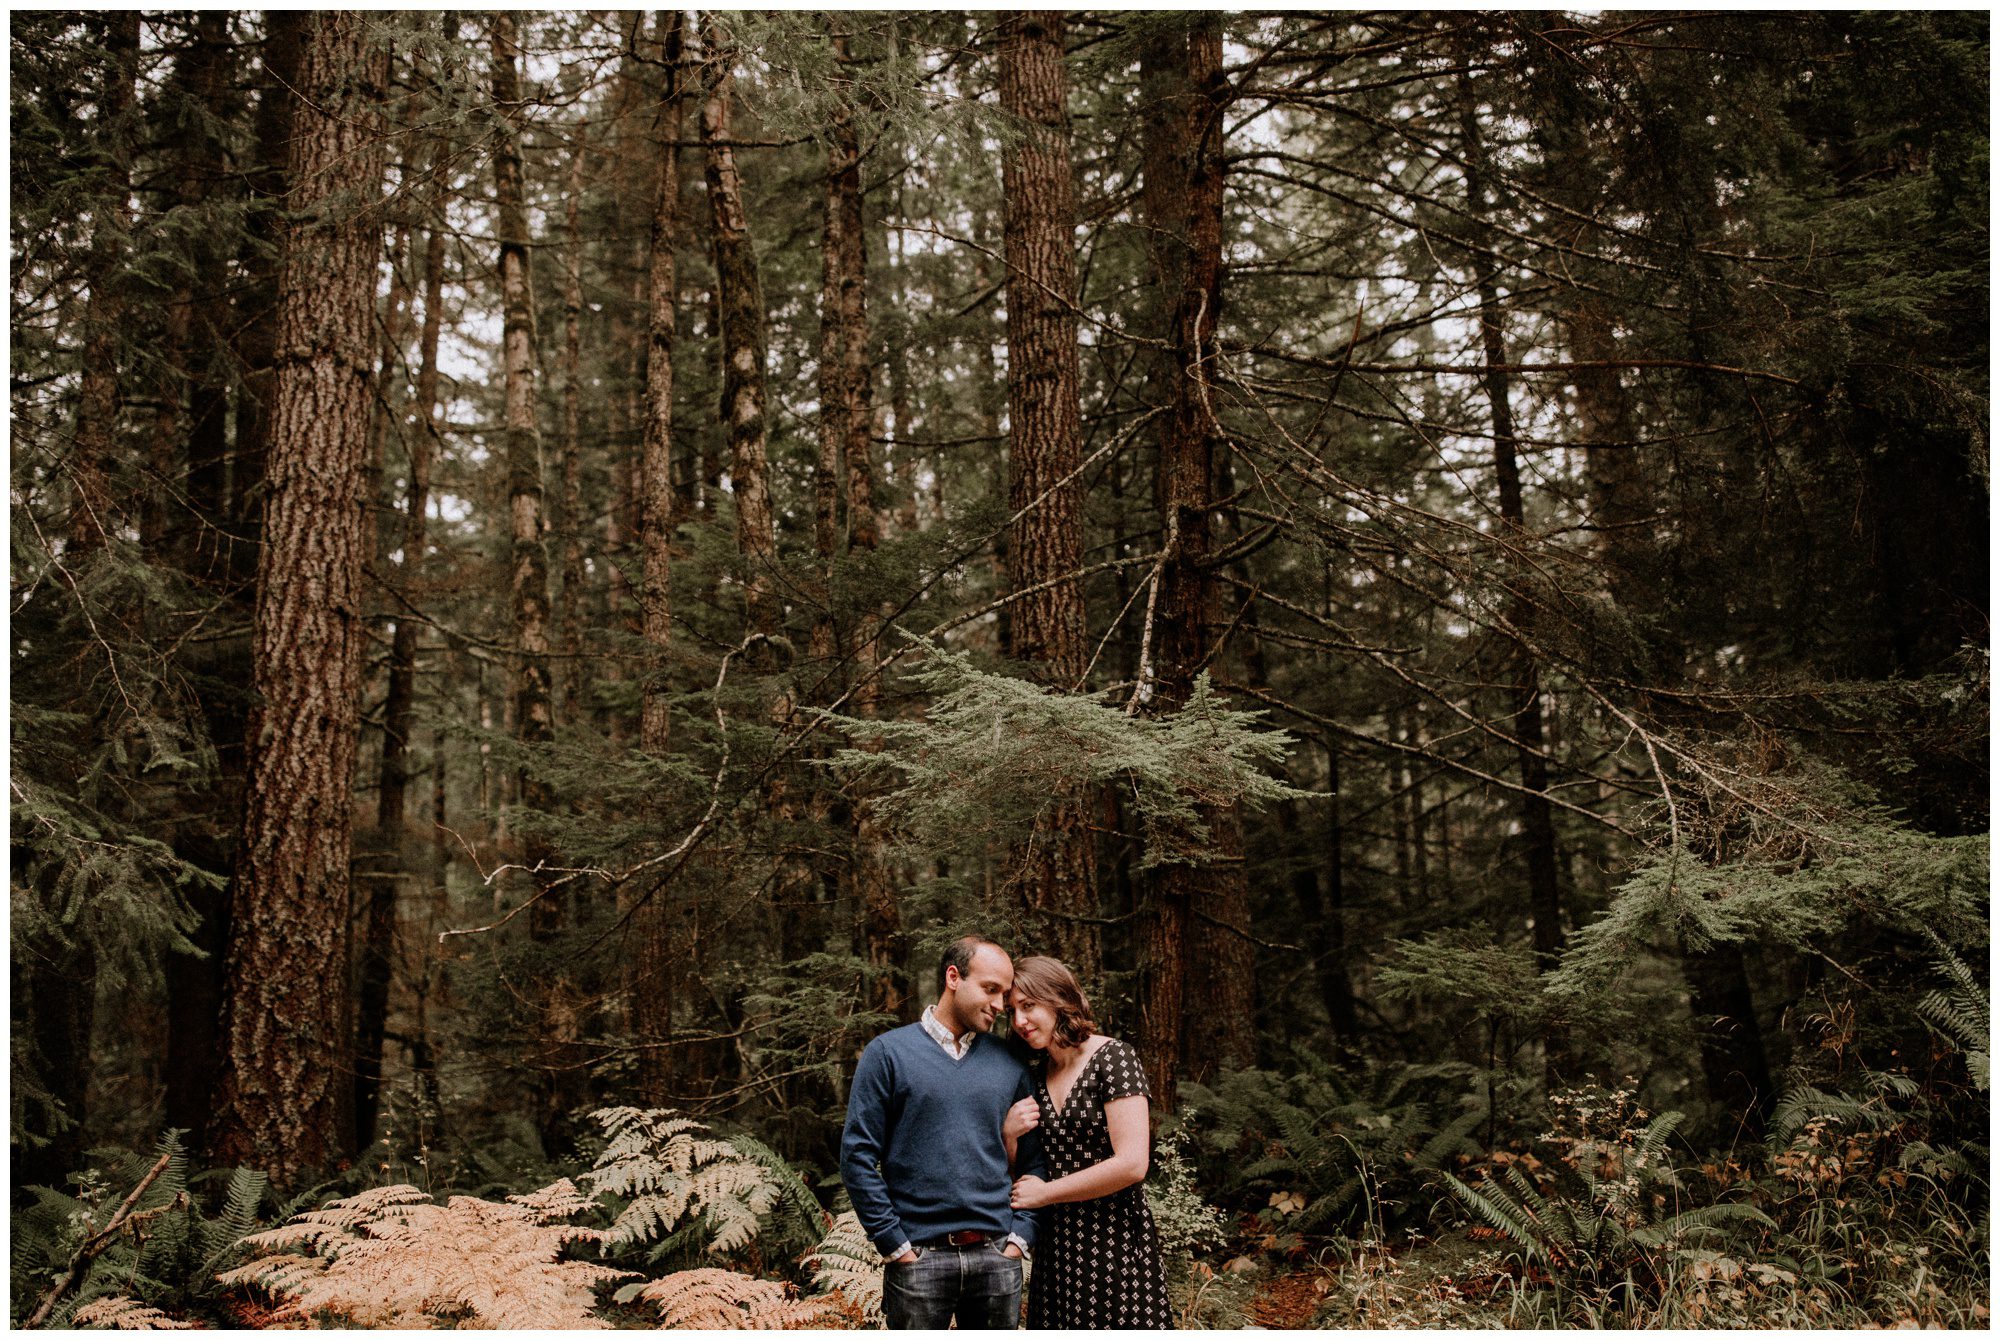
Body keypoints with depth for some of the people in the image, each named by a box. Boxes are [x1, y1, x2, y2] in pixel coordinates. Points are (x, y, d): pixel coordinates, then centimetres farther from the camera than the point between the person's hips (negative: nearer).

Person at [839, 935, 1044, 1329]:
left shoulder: (1010, 1064, 8)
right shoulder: (888, 1053, -3)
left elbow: (1035, 1160, 10)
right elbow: (858, 1156, -5)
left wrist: (1020, 1237, 0)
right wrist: (895, 1246, -8)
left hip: (997, 1258, 3)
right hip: (919, 1258, -3)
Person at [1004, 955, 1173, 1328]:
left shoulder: (1111, 1057, -9)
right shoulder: (1034, 1077, 10)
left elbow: (1132, 1164, -19)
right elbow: (1019, 1176, 17)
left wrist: (1045, 1192, -10)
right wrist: (1008, 1133, -5)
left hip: (1116, 1245, -6)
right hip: (1055, 1251, 6)